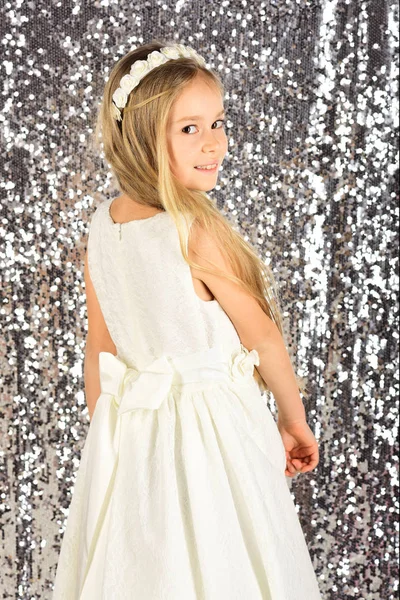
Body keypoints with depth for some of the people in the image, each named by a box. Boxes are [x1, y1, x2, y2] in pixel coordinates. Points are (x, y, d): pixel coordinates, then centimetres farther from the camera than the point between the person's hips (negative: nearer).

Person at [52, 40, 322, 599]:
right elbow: (262, 337, -11)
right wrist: (294, 417, 5)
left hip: (127, 431, 7)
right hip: (210, 428, -7)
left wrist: (107, 434, 17)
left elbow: (99, 348, 6)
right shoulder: (199, 232, -21)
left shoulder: (103, 223, -2)